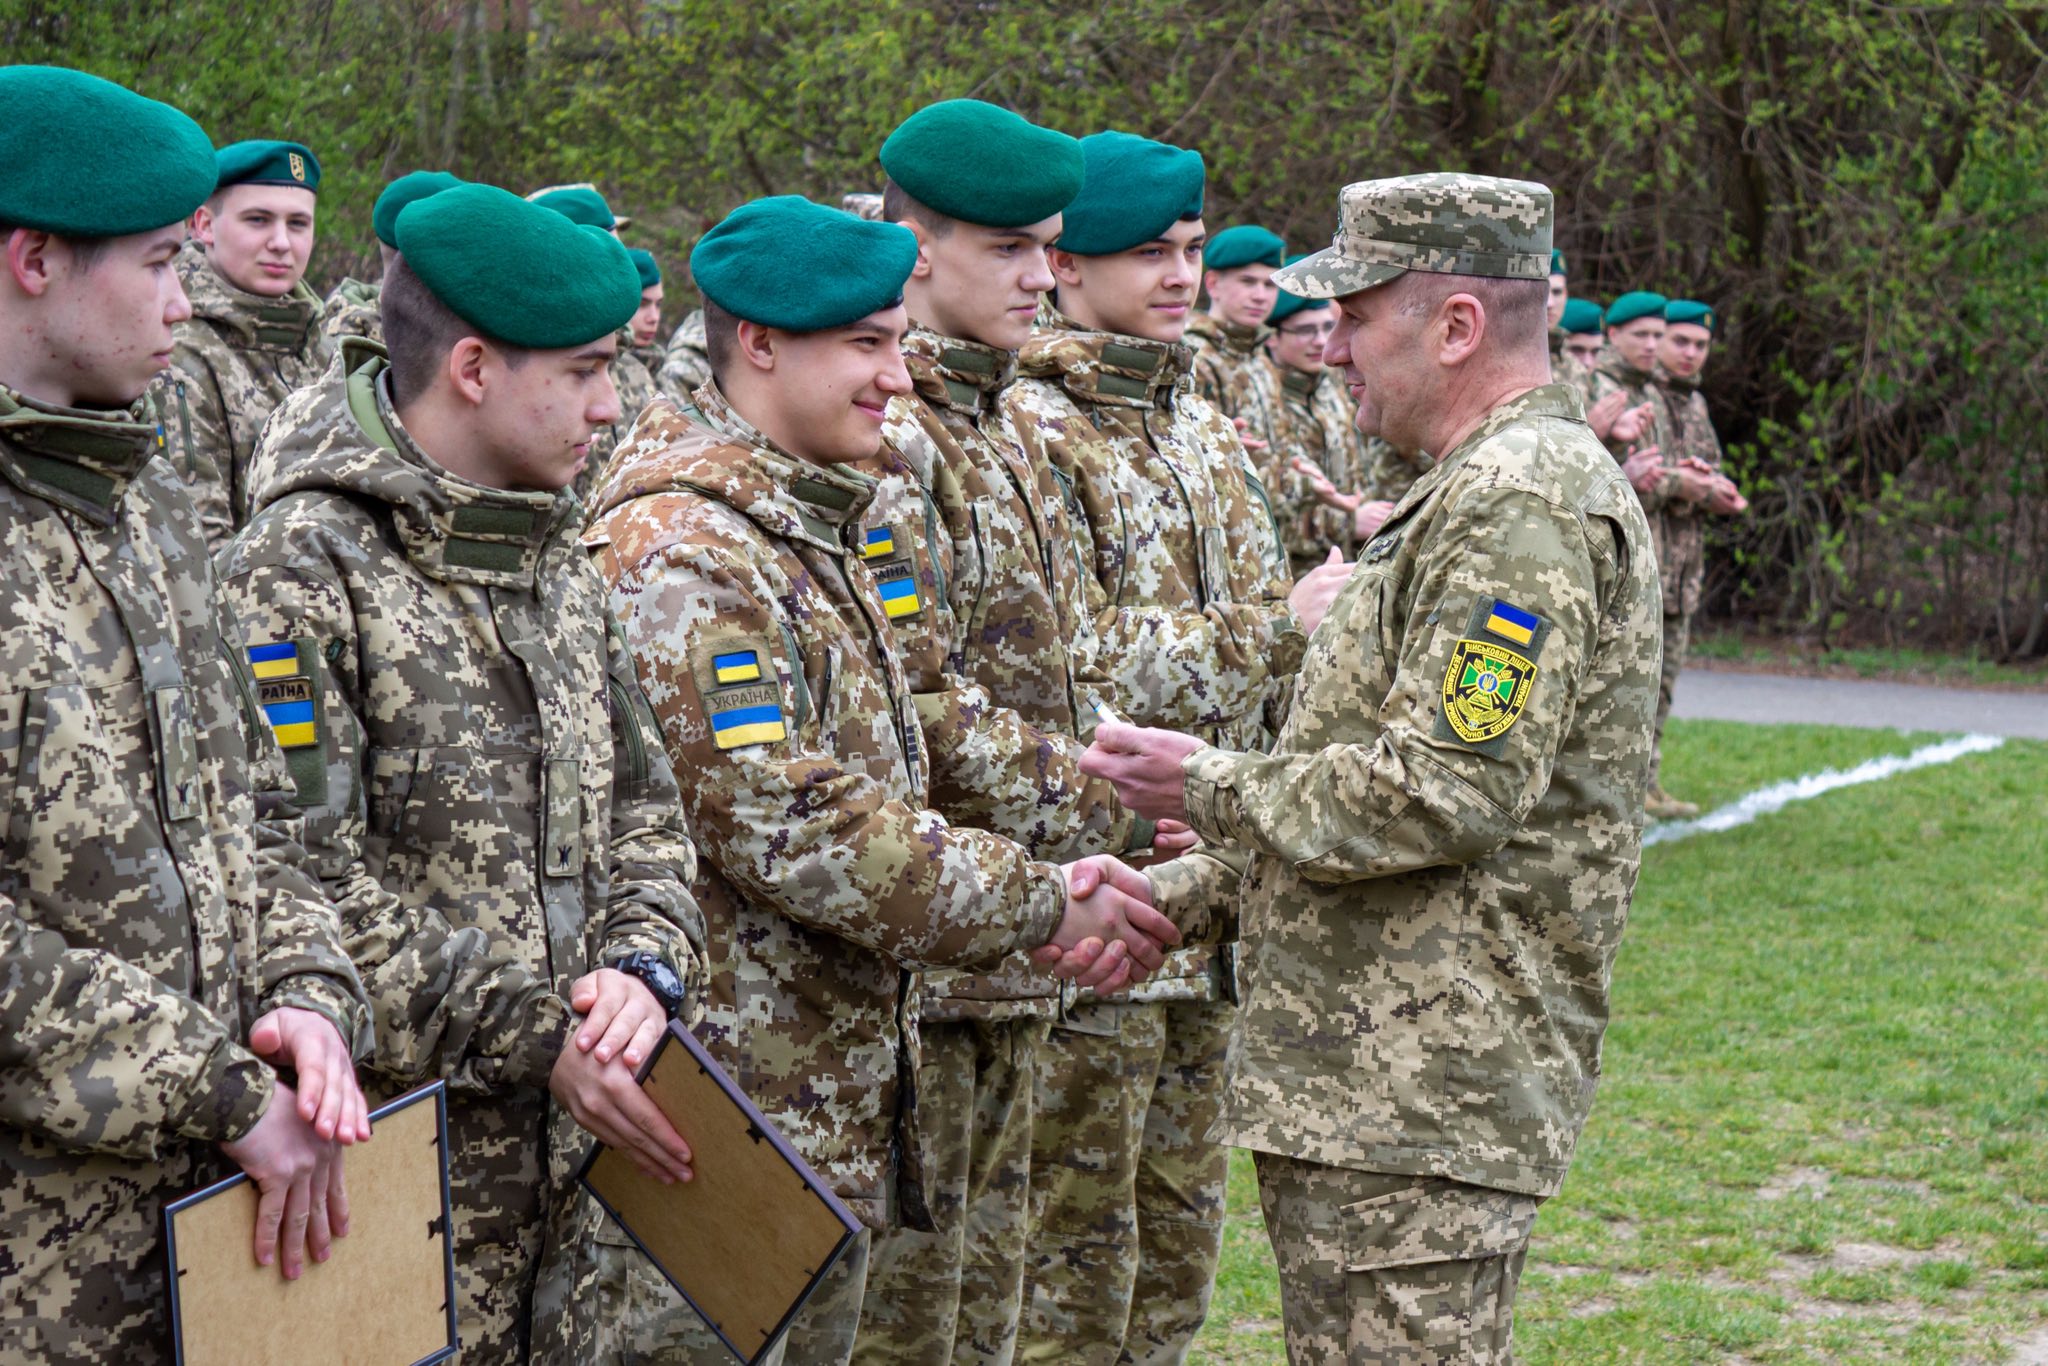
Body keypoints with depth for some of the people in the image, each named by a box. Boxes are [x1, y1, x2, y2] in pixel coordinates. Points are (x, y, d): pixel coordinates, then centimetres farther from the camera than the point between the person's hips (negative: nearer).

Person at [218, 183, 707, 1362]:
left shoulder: (557, 561, 13)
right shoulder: (299, 577, -14)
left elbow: (642, 807, 14)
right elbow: (299, 888, -19)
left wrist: (642, 965, -7)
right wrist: (534, 1034, -19)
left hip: (555, 1156, 7)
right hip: (387, 1164, -7)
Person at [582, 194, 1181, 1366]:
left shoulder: (817, 529, 15)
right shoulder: (679, 554, -18)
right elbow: (787, 826, -24)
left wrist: (1031, 898, 1)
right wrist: (1037, 904, -16)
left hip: (833, 1113, 10)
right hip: (721, 1113, -10)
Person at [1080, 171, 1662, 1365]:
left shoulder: (1524, 504, -16)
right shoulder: (1484, 492, 20)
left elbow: (1445, 794, -23)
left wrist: (1214, 789, -11)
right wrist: (1173, 897, 17)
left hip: (1426, 1103, -11)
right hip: (1366, 1082, 11)